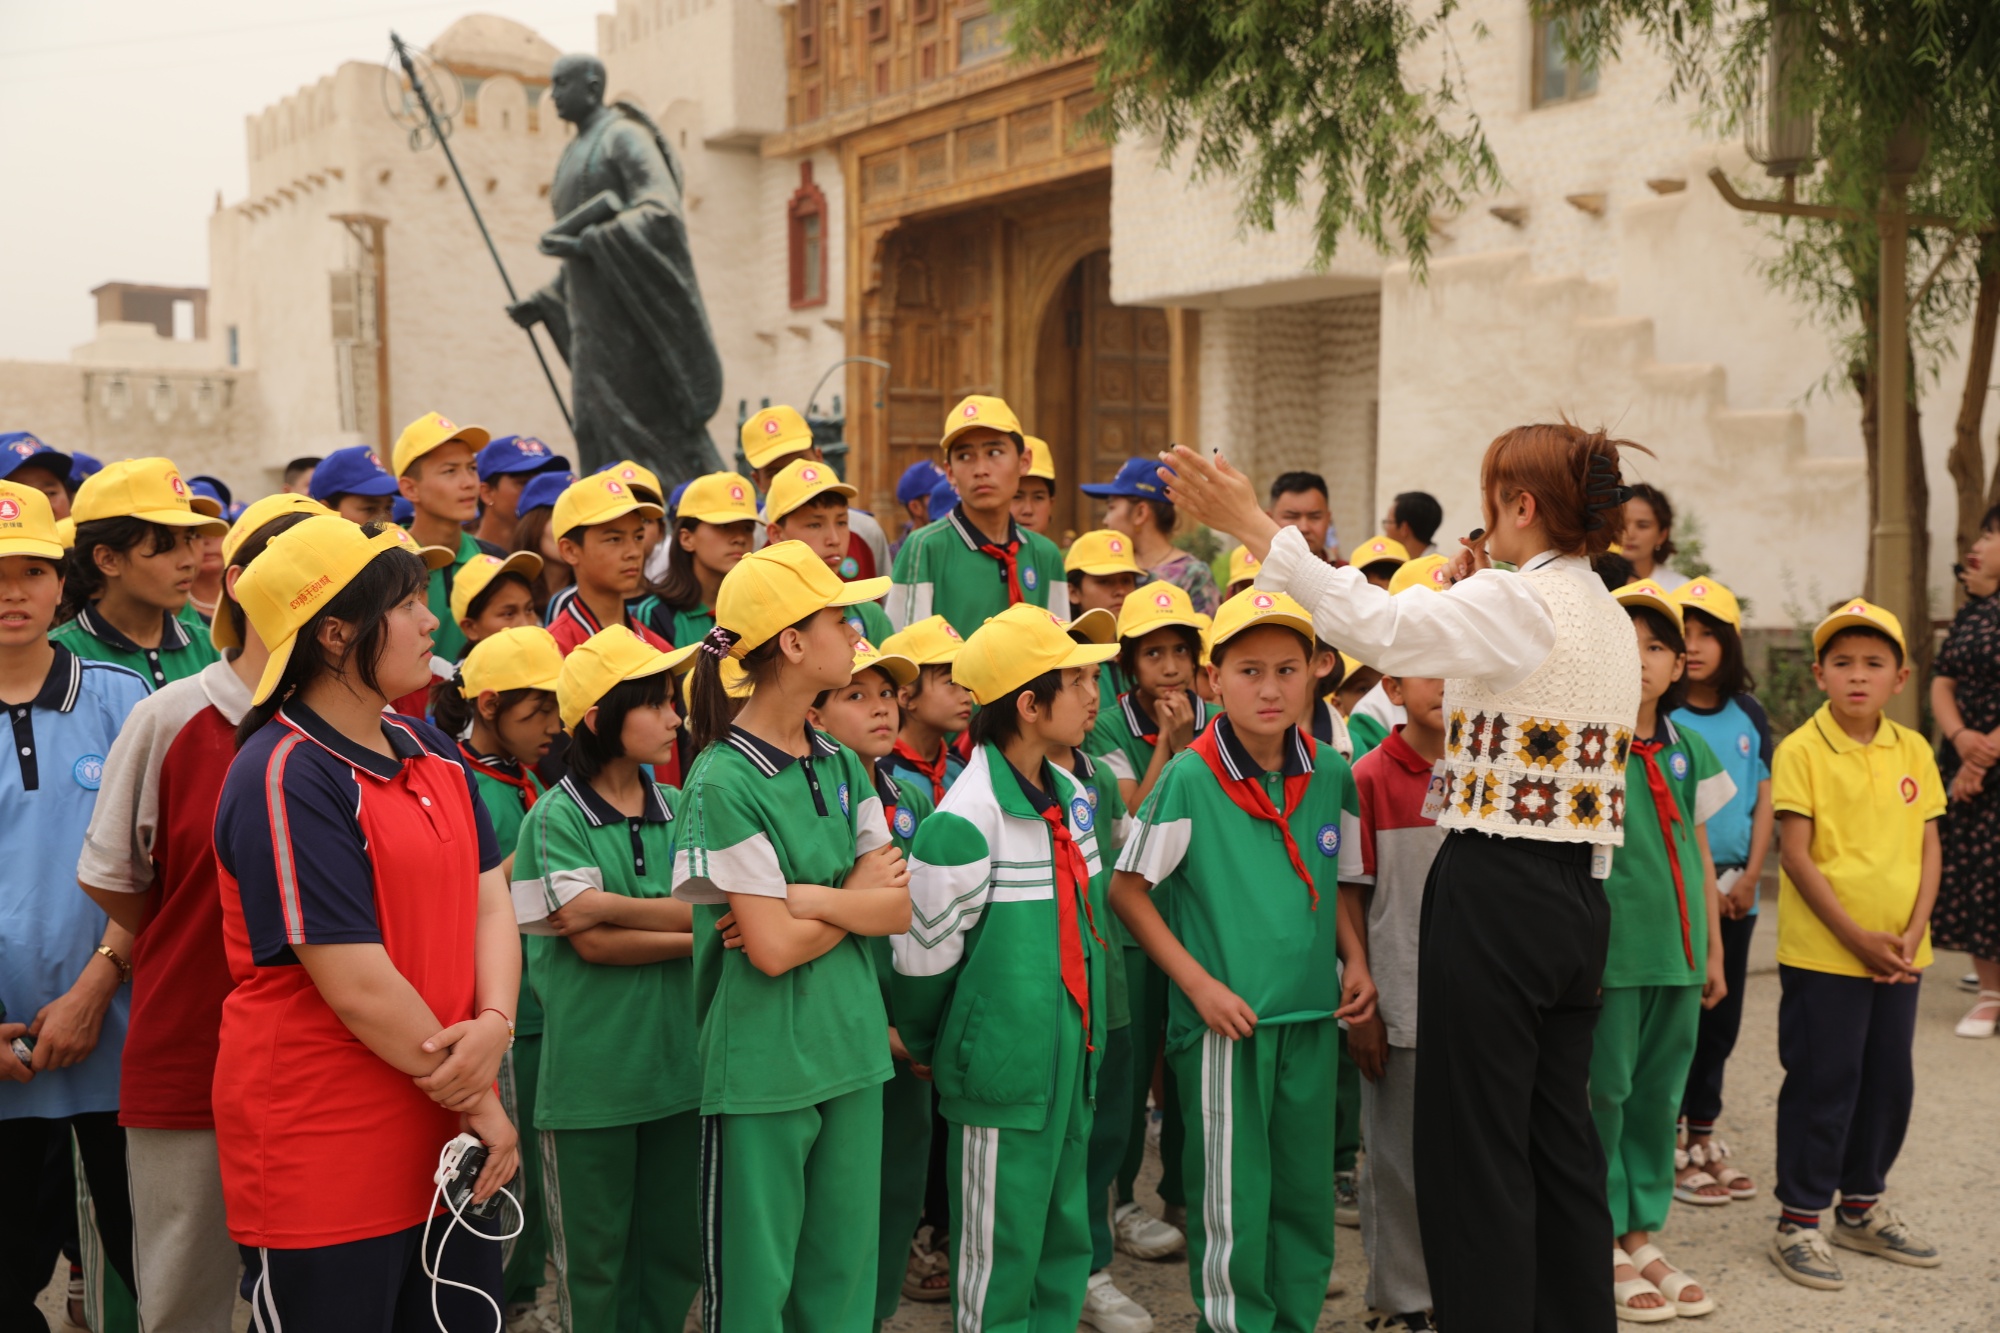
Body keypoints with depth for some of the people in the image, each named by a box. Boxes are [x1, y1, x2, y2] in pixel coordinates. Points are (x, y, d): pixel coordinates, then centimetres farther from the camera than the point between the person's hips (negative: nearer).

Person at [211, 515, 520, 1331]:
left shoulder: (430, 751, 9)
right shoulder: (285, 779, -18)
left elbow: (489, 901, 5)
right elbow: (356, 985, -20)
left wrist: (494, 1027, -13)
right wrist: (474, 1098, -11)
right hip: (323, 1157, -8)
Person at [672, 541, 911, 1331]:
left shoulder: (841, 766, 6)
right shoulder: (725, 780, -15)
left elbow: (898, 909, -1)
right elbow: (772, 949, -18)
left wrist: (807, 897, -15)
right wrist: (855, 898, -6)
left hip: (851, 1050, 6)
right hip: (763, 1066, -6)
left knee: (844, 1270, 15)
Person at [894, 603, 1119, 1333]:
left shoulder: (1071, 796, 5)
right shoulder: (966, 822, -21)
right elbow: (923, 958, -13)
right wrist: (923, 1049, 2)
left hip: (1071, 1056, 7)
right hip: (1002, 1073, -7)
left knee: (1066, 1239, 17)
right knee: (1002, 1254, 6)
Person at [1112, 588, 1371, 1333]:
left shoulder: (1332, 776, 2)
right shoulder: (1189, 778, -11)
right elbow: (1127, 890, -6)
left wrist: (1354, 960, 0)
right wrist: (1200, 984, -11)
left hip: (1312, 1015, 4)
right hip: (1225, 1018, -4)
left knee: (1307, 1189, 13)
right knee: (1231, 1198, 5)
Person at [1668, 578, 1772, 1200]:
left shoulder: (1749, 715, 7)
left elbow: (1764, 800, 9)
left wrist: (1749, 877, -3)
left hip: (1735, 891, 5)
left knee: (1720, 1018, 12)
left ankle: (1704, 1139, 25)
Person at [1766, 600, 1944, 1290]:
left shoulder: (1914, 751, 5)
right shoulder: (1801, 750, -10)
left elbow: (1929, 847, 6)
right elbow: (1795, 854, -13)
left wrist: (1912, 932, -6)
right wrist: (1855, 936, -15)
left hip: (1898, 955, 5)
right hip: (1823, 953, -5)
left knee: (1890, 1079, 15)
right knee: (1823, 1083, 0)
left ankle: (1862, 1207, 32)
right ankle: (1798, 1221, 13)